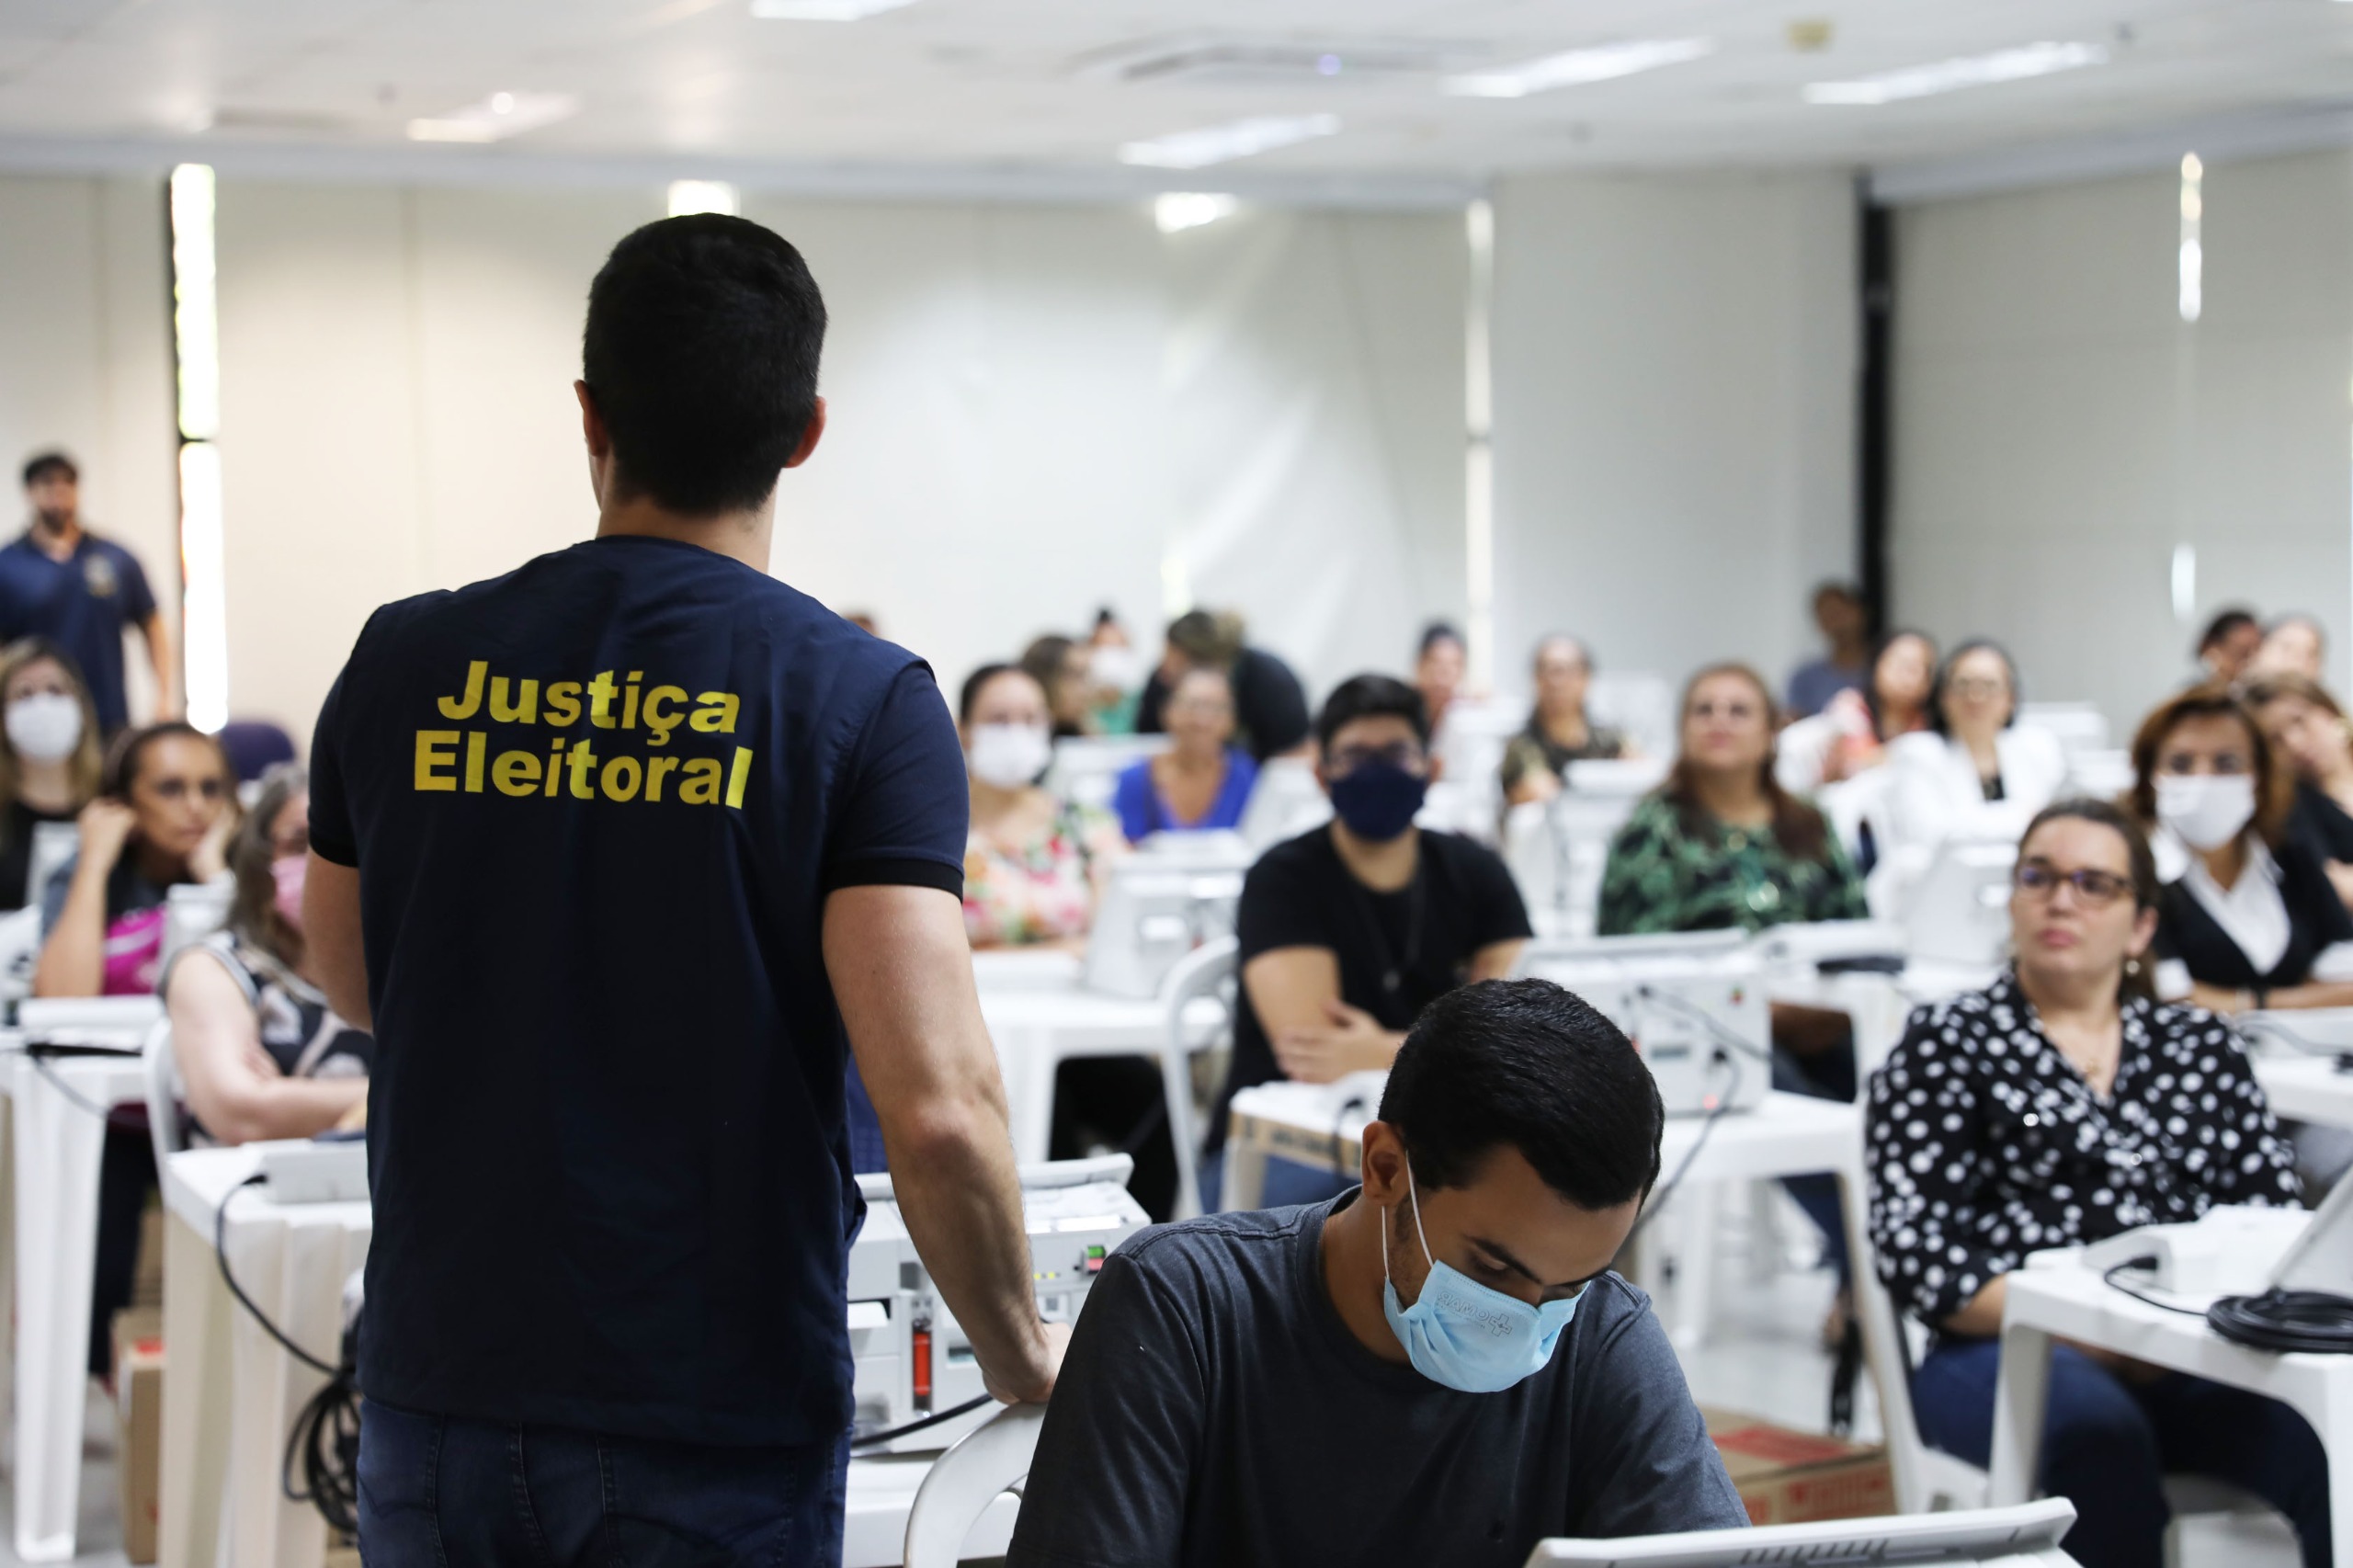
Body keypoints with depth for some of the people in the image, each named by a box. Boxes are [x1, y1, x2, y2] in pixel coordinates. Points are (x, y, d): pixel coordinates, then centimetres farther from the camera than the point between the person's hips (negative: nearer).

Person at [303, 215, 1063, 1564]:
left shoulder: (406, 664, -1)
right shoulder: (857, 698, -12)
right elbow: (936, 1109, -20)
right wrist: (1021, 1357, -5)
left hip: (442, 1400, 3)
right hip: (719, 1432, -3)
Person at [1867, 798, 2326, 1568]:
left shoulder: (2201, 1044, 23)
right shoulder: (1946, 1043, 12)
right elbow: (1915, 1248, 0)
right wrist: (2087, 1333, -13)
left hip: (2188, 1353, 3)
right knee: (2100, 1433, -38)